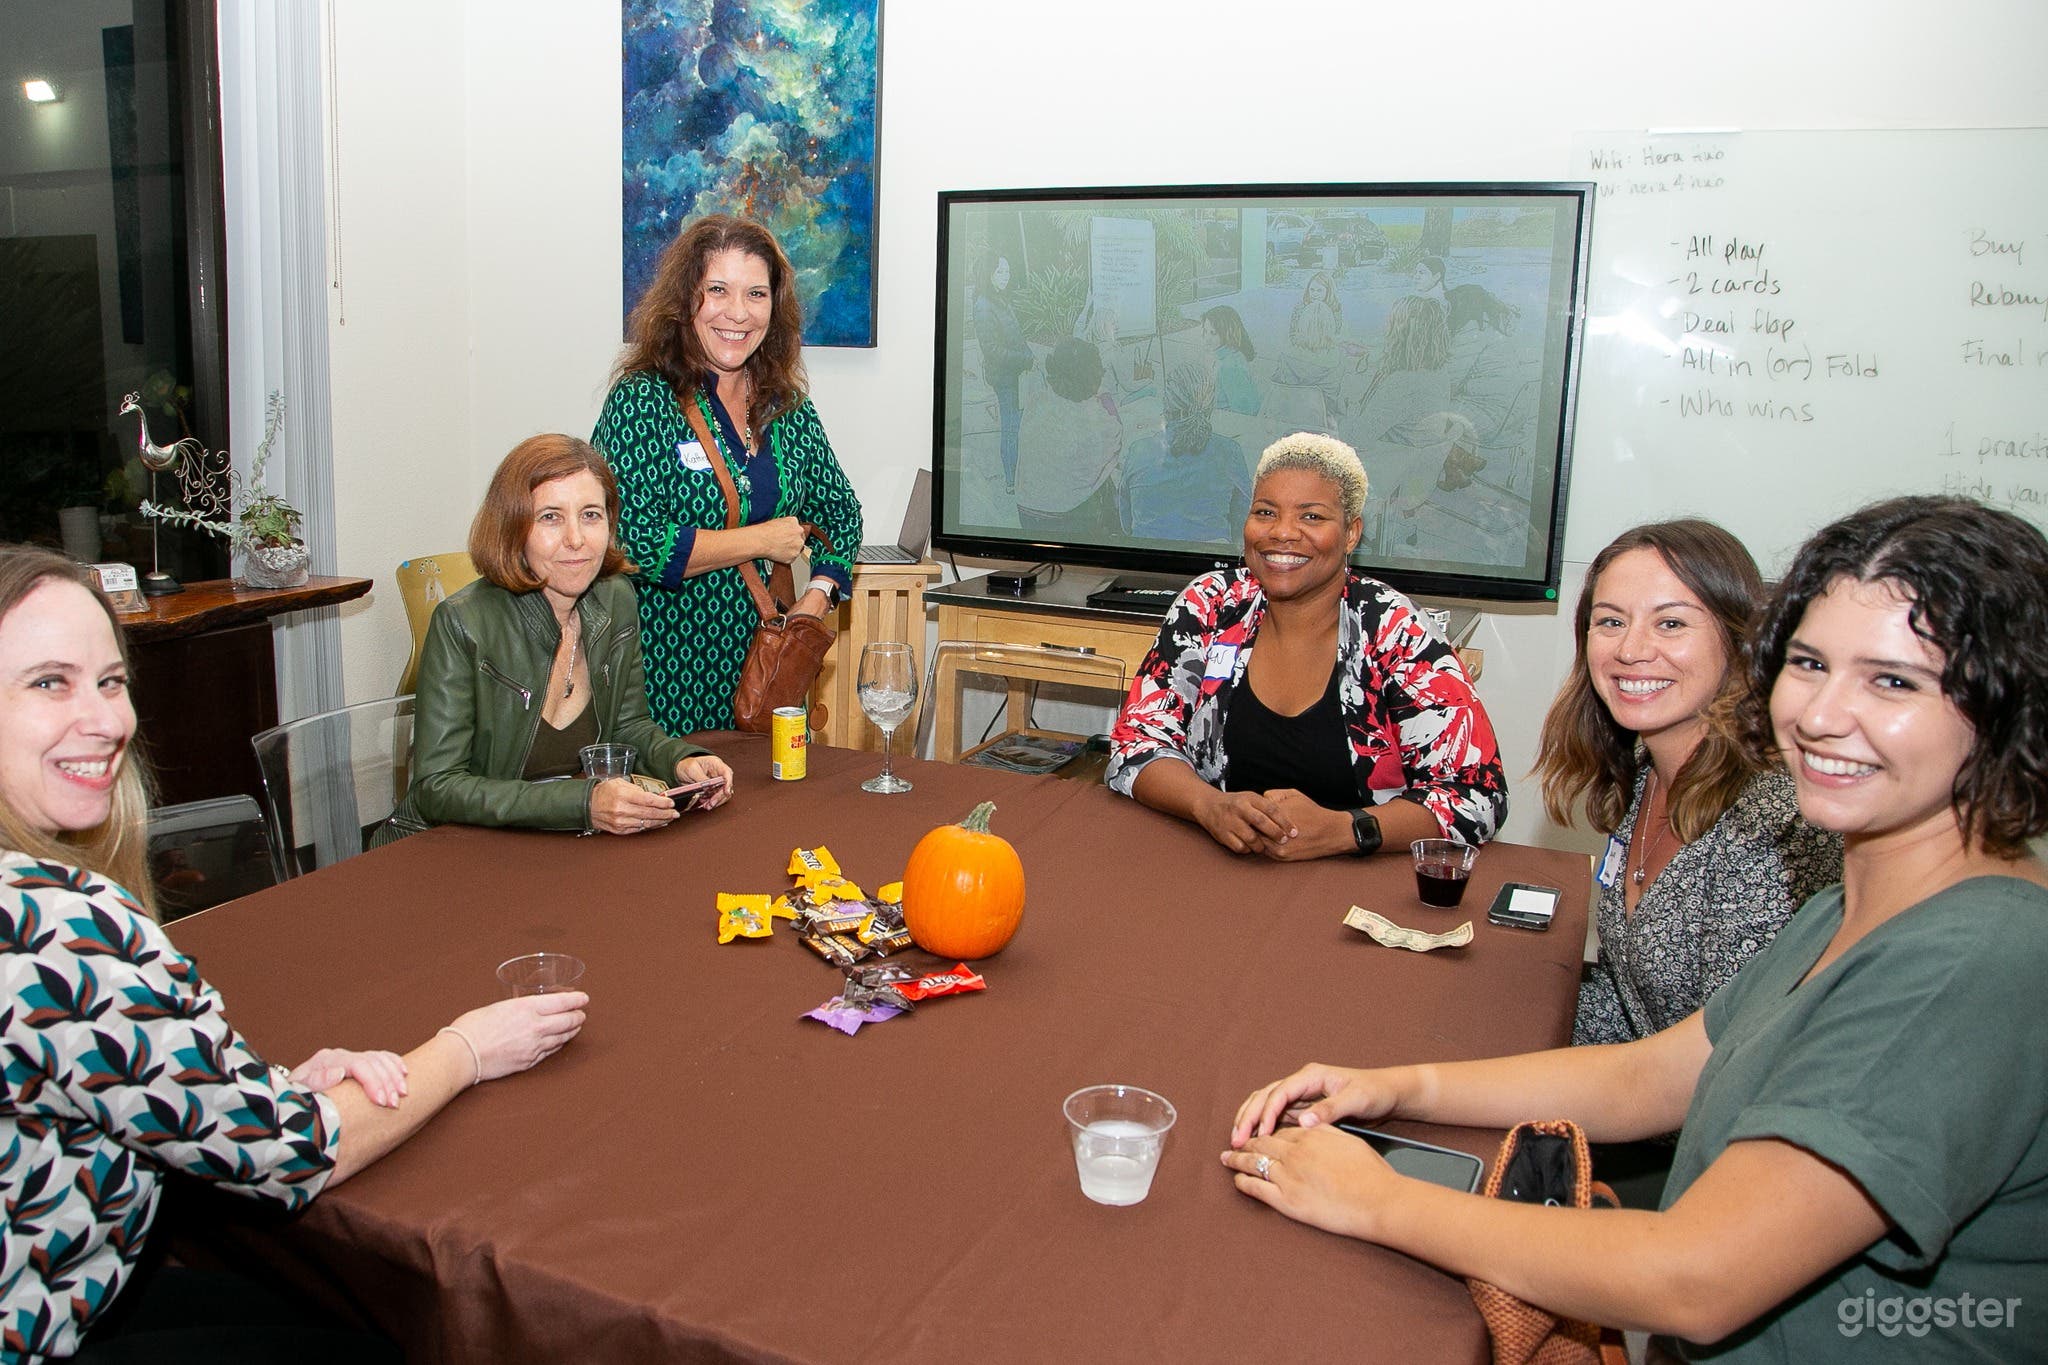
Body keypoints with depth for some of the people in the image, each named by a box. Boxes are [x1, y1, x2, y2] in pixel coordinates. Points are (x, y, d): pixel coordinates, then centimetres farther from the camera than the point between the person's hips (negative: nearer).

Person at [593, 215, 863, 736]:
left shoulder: (787, 405, 7)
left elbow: (840, 512, 17)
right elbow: (630, 542, -18)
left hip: (765, 659, 5)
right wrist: (763, 540, -11)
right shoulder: (643, 400, -9)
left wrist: (816, 599, -1)